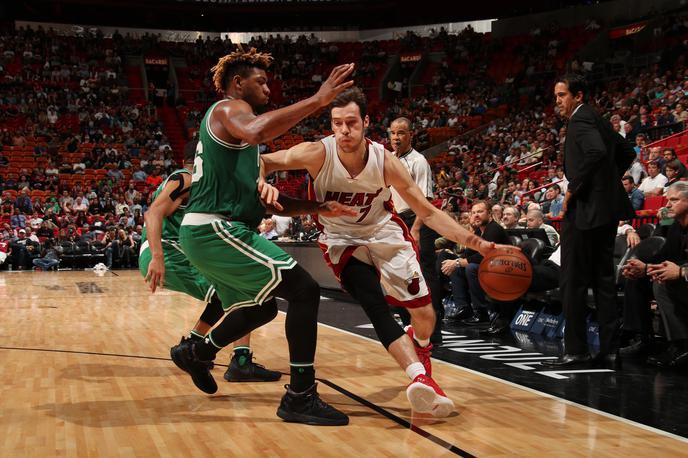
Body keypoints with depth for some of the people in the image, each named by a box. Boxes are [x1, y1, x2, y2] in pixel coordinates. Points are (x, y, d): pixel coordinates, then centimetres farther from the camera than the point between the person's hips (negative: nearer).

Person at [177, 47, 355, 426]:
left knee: (262, 308, 24)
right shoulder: (229, 108, -7)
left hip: (205, 232, 11)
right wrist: (317, 100, -32)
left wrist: (262, 187, 7)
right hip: (216, 229, -11)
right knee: (304, 290, -15)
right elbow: (257, 131, -32)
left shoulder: (226, 118, 25)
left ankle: (197, 354, 38)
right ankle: (300, 397, -14)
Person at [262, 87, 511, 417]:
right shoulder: (318, 153, -25)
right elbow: (266, 161, -24)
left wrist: (471, 240, -26)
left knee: (425, 314, 1)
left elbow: (428, 212, -15)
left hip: (384, 232, 2)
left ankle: (419, 348, 37)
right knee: (375, 307, -26)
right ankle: (420, 376, -31)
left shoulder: (386, 161, -21)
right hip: (342, 239, -2)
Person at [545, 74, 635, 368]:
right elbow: (627, 152, 26)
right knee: (603, 280, 11)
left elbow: (596, 152, -28)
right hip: (607, 208, 10)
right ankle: (609, 349, 14)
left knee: (573, 282, -3)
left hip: (586, 209, -10)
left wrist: (572, 189, -20)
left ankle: (576, 349, 1)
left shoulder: (580, 119, -11)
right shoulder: (597, 120, 17)